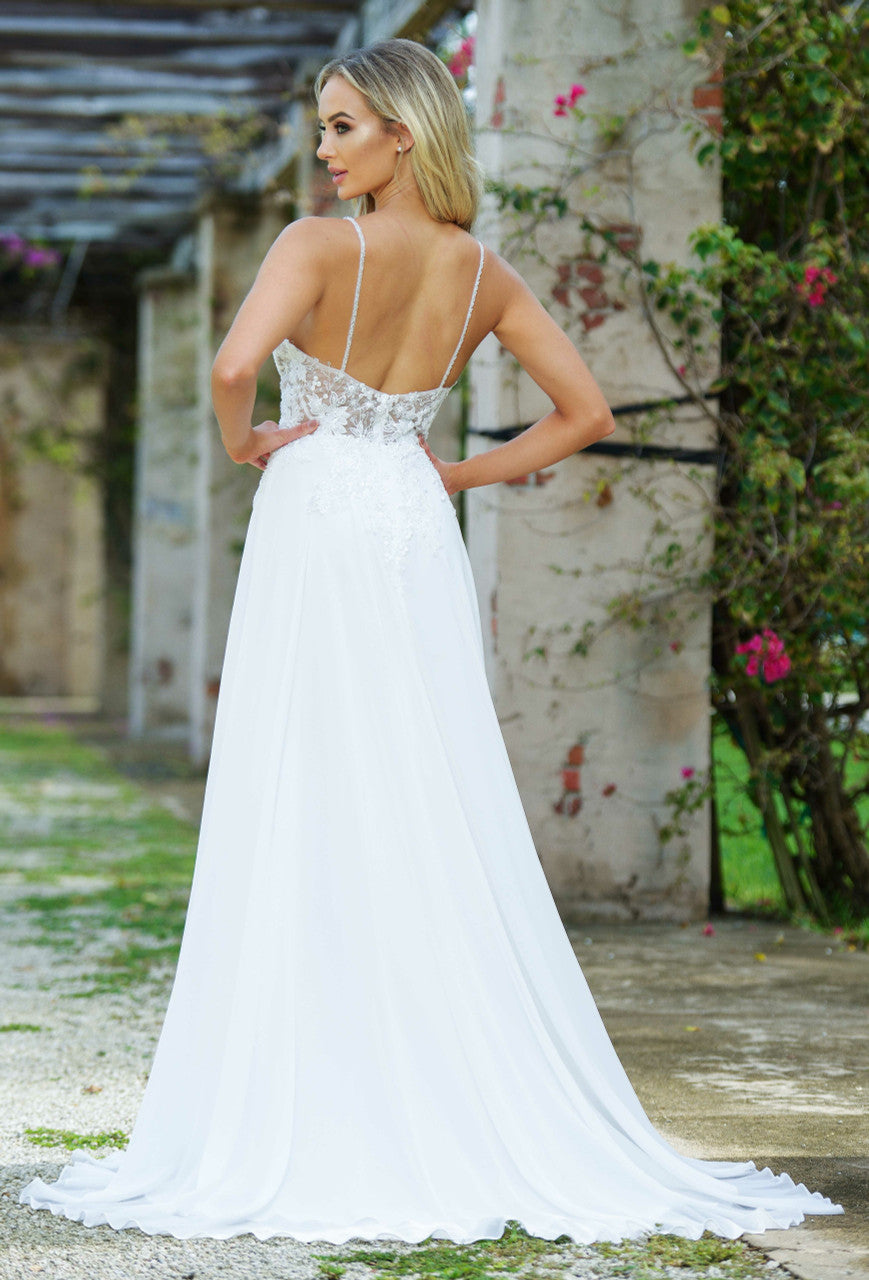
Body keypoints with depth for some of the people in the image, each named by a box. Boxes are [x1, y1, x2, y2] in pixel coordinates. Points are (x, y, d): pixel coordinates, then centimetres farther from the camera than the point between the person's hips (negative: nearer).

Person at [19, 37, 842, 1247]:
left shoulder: (320, 245, -11)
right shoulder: (484, 273, 6)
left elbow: (234, 365, -27)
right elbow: (586, 410, 8)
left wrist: (243, 440, -7)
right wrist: (462, 474, 11)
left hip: (315, 534, -5)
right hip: (420, 539, 5)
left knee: (306, 829, -1)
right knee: (440, 828, 7)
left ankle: (311, 1126, -1)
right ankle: (472, 1115, 8)